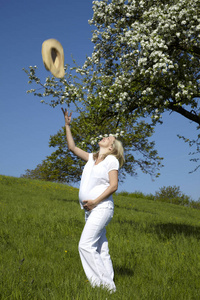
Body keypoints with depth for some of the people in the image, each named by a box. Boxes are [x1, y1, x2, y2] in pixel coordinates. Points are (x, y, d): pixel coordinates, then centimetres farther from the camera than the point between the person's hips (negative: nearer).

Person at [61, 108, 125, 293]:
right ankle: (108, 285, 11)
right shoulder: (92, 158, 17)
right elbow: (72, 147, 22)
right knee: (100, 249, 7)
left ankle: (104, 283, -10)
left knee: (86, 244, -16)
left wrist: (95, 201, -16)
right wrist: (67, 125, 21)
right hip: (91, 209, 7)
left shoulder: (111, 160, -2)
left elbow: (113, 185, -11)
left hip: (101, 207, -7)